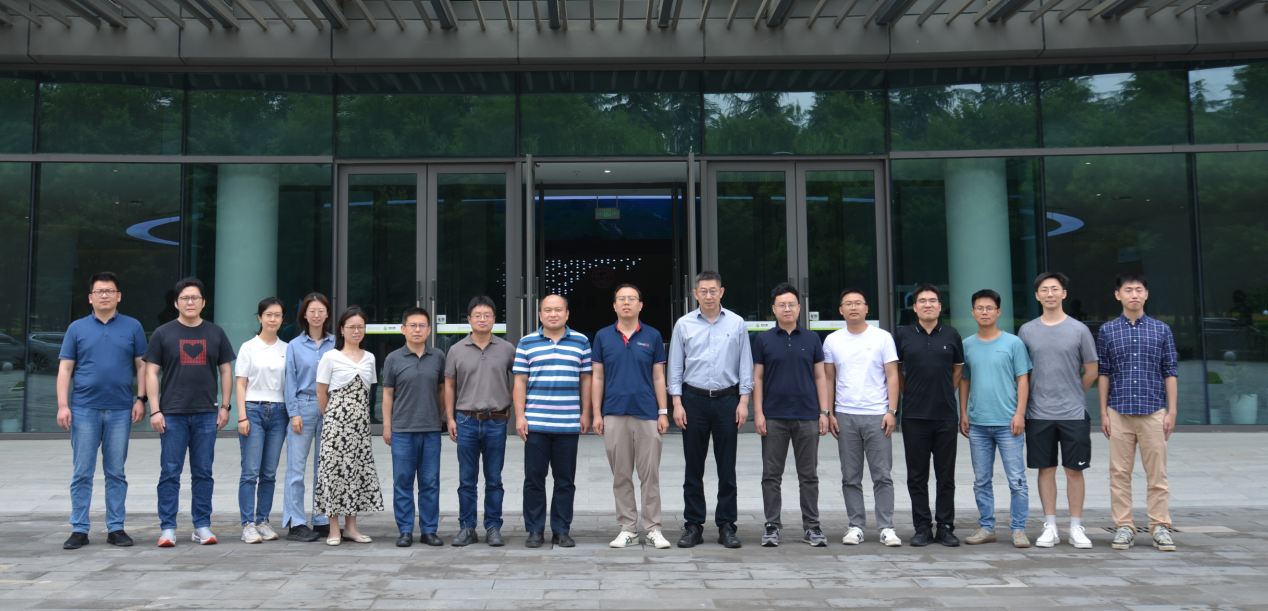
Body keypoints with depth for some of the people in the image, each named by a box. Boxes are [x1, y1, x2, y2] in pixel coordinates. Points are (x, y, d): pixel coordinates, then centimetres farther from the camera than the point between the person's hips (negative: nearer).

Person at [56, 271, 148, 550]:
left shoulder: (132, 327, 7)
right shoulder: (77, 328, 7)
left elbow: (141, 366, 7)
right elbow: (65, 369, 5)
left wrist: (140, 399, -2)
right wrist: (62, 405, -4)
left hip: (120, 411, 0)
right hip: (84, 409, 0)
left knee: (116, 472, 6)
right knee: (82, 473, 2)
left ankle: (116, 528, 12)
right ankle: (79, 529, 9)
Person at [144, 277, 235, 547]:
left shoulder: (216, 333, 9)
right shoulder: (163, 333, 4)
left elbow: (226, 371, 13)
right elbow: (151, 372, 2)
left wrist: (225, 406, 5)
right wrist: (155, 410, -6)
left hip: (206, 414, 2)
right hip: (172, 414, -2)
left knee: (203, 472, 6)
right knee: (170, 473, 0)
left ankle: (202, 527, 12)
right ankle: (168, 528, 6)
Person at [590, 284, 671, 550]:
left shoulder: (652, 336, 5)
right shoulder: (602, 336, 7)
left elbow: (658, 377, 6)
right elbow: (597, 377, 8)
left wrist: (663, 412, 0)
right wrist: (597, 414, 2)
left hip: (647, 414, -1)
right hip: (614, 415, 1)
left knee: (650, 474, 0)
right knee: (621, 476, 6)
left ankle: (652, 529, 8)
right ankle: (627, 528, 14)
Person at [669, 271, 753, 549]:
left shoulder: (737, 324, 4)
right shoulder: (684, 325, 5)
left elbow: (745, 366, 6)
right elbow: (675, 367, 6)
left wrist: (743, 401, -1)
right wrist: (677, 403, -1)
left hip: (727, 400, 0)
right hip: (694, 400, 0)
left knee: (727, 467, 3)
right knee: (693, 467, 4)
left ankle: (726, 526, 11)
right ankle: (694, 526, 12)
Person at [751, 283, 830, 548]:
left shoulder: (811, 339, 7)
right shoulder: (763, 340, 4)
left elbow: (820, 376, 8)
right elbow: (757, 378, 3)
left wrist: (824, 411, 0)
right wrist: (758, 412, -5)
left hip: (807, 416, 1)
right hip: (774, 417, 0)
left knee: (809, 475, 5)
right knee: (771, 475, 3)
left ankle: (812, 526, 13)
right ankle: (772, 526, 11)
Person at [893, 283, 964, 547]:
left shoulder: (951, 335, 5)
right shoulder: (903, 336, 4)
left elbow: (958, 370, 16)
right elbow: (896, 371, 15)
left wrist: (944, 395, 12)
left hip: (946, 416, 0)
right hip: (914, 416, 0)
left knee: (946, 476, 5)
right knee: (917, 476, 4)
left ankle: (945, 527, 14)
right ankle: (922, 528, 12)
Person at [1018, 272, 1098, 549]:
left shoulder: (1078, 329, 2)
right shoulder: (1026, 331, 6)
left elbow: (1091, 372, 8)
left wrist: (1072, 396, 8)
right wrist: (1026, 404, 7)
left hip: (1073, 413, -1)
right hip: (1039, 414, 1)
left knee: (1074, 470, 3)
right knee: (1046, 469, 6)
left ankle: (1076, 527, 12)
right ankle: (1050, 527, 14)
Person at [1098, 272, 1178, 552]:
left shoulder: (1161, 330, 6)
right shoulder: (1107, 331, 6)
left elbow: (1170, 372, 7)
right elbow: (1102, 373, 7)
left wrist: (1172, 411, 1)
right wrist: (1103, 413, 3)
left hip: (1153, 412, 0)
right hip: (1119, 412, 0)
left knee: (1157, 472, 1)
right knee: (1120, 473, 3)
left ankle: (1160, 526, 10)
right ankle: (1124, 527, 11)